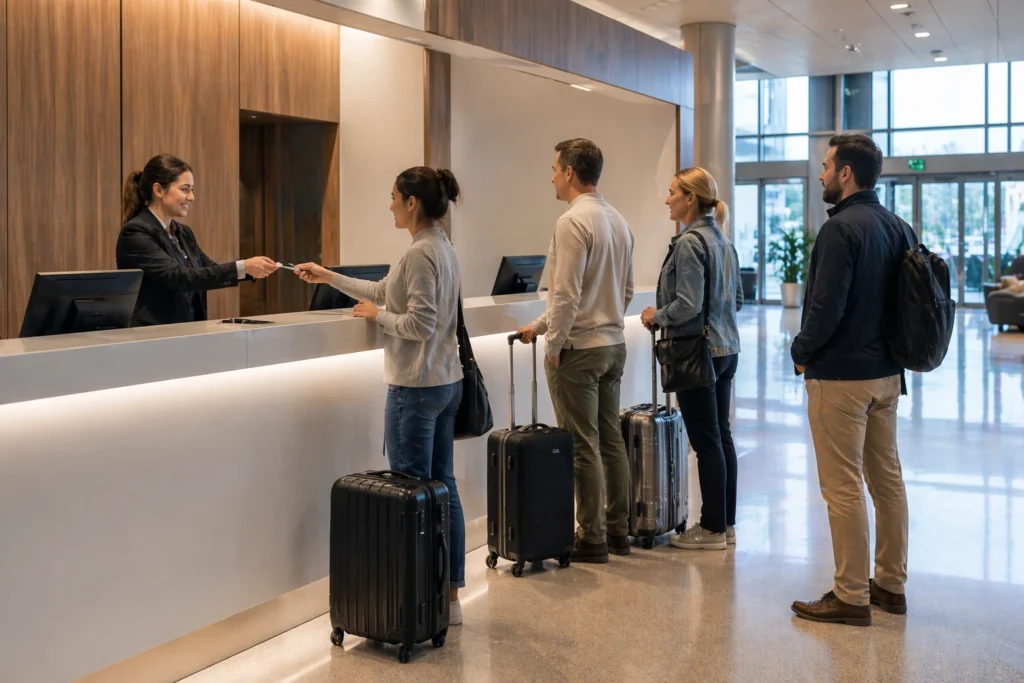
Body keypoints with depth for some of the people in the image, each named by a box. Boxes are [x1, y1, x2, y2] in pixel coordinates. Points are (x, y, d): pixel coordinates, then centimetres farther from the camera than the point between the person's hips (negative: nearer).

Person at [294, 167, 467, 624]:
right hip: (446, 382, 10)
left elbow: (420, 323, -22)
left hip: (416, 388, -10)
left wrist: (377, 315, -6)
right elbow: (386, 292, 23)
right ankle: (450, 597, 19)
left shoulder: (421, 254, -16)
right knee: (443, 487, 12)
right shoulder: (442, 248, 14)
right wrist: (329, 277, 27)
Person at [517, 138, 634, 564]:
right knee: (610, 440, 14)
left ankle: (592, 538, 7)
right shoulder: (618, 220, 10)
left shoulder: (573, 222, -15)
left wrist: (552, 346, -8)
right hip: (614, 343, 8)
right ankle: (617, 530, 22)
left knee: (583, 447, -1)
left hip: (578, 349, -8)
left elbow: (567, 295, -21)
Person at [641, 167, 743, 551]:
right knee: (721, 437, 13)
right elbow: (737, 299, 18)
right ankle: (726, 523, 21)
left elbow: (688, 305, -21)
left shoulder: (689, 243, -16)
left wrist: (656, 315, -5)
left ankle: (713, 528, 6)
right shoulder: (722, 241, 11)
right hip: (726, 350, 9)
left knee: (706, 442, -2)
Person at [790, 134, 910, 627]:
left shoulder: (840, 229, -17)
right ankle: (890, 584, 25)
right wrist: (888, 348, 17)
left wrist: (801, 352, -6)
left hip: (841, 376, -9)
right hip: (887, 372, 9)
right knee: (887, 480, 14)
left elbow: (826, 308, -22)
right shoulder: (898, 227, 9)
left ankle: (851, 596, 4)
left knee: (843, 488, -2)